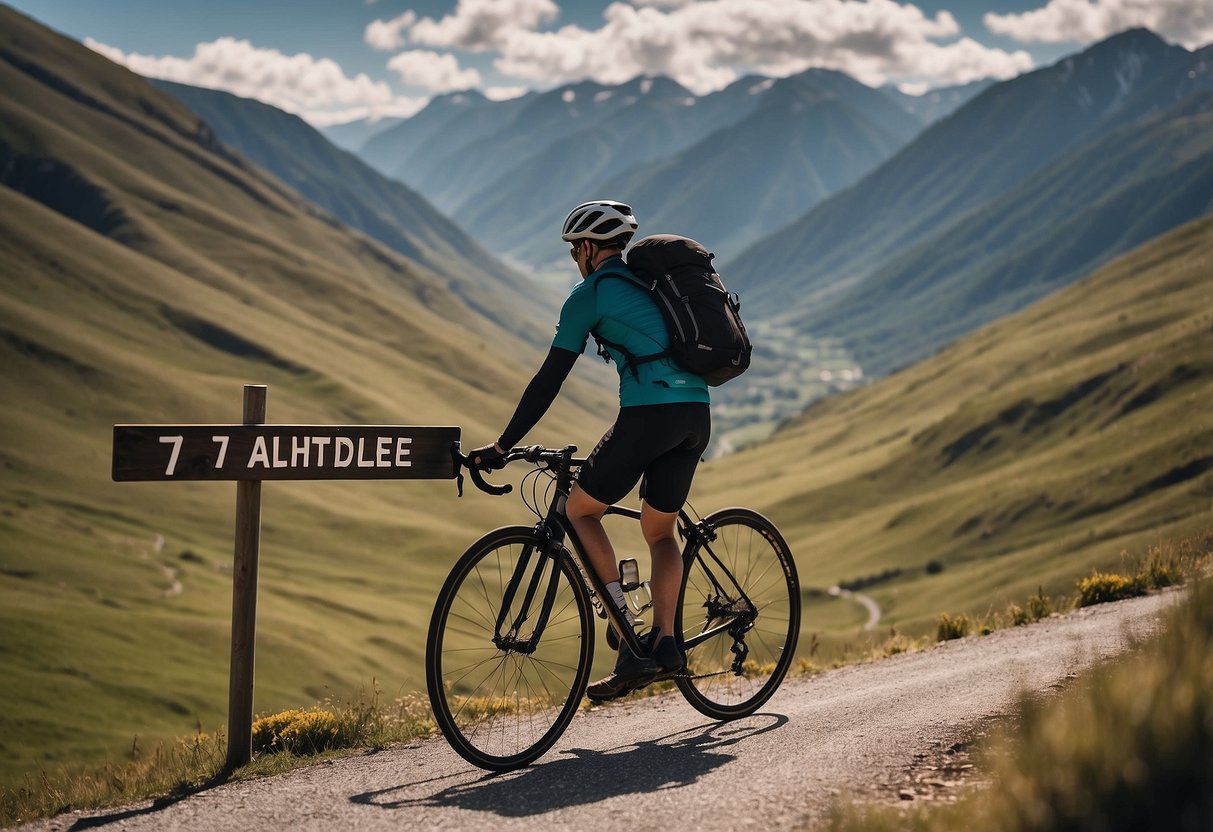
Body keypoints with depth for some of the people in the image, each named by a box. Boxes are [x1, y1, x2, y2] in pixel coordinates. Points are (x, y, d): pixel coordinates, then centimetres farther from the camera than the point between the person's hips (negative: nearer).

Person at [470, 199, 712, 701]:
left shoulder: (589, 294, 3)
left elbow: (550, 379, -1)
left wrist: (502, 445, 2)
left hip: (649, 415, -7)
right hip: (696, 415, 7)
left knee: (580, 511, 8)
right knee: (659, 532, 21)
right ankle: (665, 642, 7)